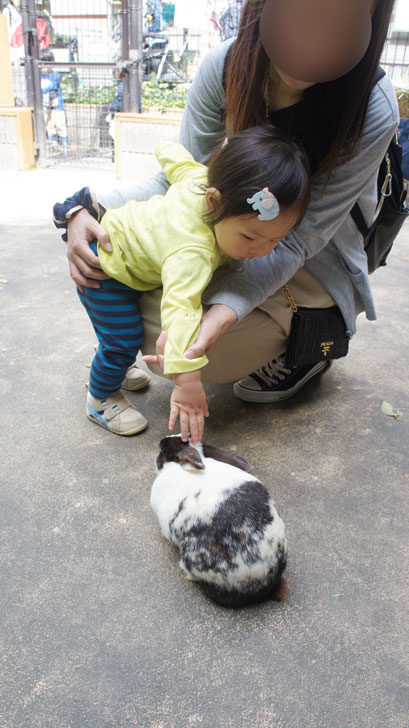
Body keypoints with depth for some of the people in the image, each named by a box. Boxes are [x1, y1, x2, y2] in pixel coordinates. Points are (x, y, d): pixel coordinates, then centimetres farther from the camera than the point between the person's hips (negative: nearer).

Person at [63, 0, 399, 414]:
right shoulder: (226, 66, -17)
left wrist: (224, 311, -42)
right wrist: (89, 210, -26)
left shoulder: (374, 111, -29)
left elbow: (298, 240, -27)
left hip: (318, 264, -5)